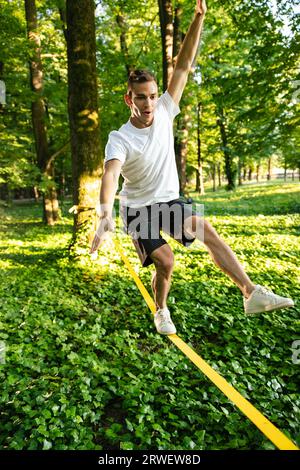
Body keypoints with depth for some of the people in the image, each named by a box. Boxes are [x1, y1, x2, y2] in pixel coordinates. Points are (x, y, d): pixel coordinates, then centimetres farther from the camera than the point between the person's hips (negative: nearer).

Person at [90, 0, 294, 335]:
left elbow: (183, 66, -6)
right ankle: (161, 312, 12)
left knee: (206, 230, -21)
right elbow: (110, 174, -37)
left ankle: (251, 294, -22)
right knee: (165, 261, -18)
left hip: (168, 201, 4)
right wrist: (105, 214, -55)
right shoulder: (119, 139, -19)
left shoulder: (164, 112, -6)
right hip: (137, 207, -3)